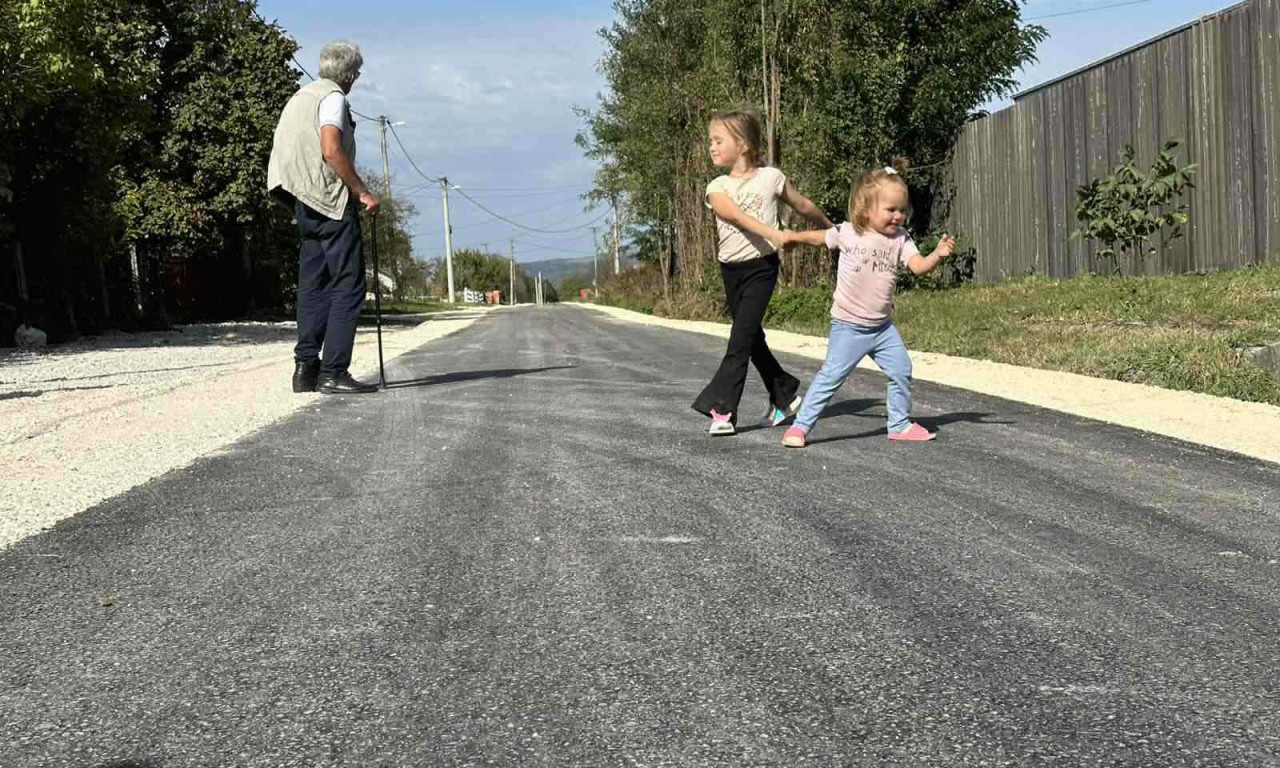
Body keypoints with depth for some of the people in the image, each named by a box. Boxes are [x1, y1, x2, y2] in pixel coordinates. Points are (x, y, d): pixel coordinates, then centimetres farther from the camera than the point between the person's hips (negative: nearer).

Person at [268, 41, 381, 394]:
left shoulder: (300, 96, 21)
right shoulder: (333, 97, -7)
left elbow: (285, 152, 21)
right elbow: (331, 151, -20)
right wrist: (362, 192, -15)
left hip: (304, 205, 9)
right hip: (331, 200, -9)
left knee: (313, 285, 10)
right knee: (348, 286, -8)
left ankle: (306, 368, 9)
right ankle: (333, 373, -13)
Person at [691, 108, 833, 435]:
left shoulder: (770, 177, -3)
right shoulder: (718, 187, 0)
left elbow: (803, 206, 12)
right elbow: (734, 215, -21)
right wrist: (774, 233, -37)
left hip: (761, 266, -4)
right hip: (731, 269, 4)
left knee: (741, 337, -12)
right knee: (752, 338, 12)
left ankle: (722, 408, -13)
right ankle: (785, 396, 28)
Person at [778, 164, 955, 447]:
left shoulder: (900, 239, -2)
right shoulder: (847, 233, -9)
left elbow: (919, 266, -16)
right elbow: (818, 237, 11)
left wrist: (938, 254, -34)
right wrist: (792, 236, 21)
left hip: (882, 326, 4)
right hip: (848, 327, -4)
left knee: (901, 370, 3)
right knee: (831, 375, -8)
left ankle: (899, 424, 22)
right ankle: (800, 426, -1)